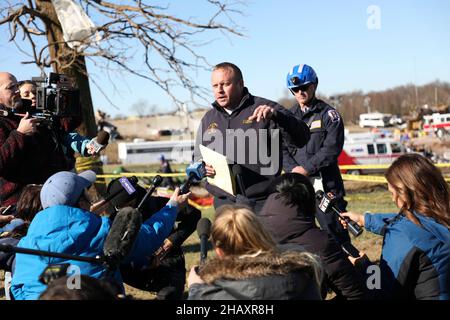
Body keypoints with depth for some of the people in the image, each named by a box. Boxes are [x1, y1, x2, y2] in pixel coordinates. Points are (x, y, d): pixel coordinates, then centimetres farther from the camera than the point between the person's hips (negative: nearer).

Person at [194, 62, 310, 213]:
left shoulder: (264, 109, -1)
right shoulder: (208, 119, 16)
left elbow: (301, 138, -11)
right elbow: (197, 157, 24)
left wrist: (275, 116, -28)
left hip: (262, 203, -4)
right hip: (223, 204, 4)